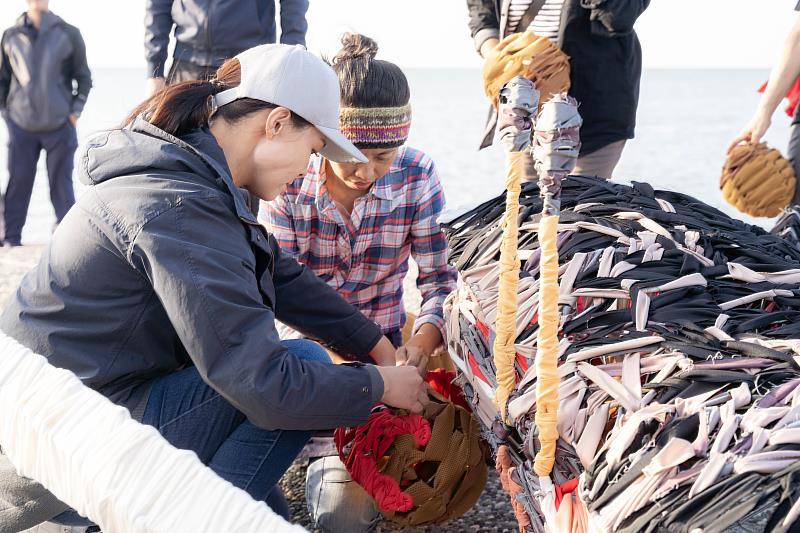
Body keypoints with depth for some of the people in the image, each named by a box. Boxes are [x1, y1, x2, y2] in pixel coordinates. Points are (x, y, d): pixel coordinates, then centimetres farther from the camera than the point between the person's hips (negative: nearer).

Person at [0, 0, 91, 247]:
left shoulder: (68, 34, 3)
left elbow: (84, 78, 8)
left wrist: (75, 110, 0)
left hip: (60, 125, -1)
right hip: (21, 125, 1)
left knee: (61, 183, 1)